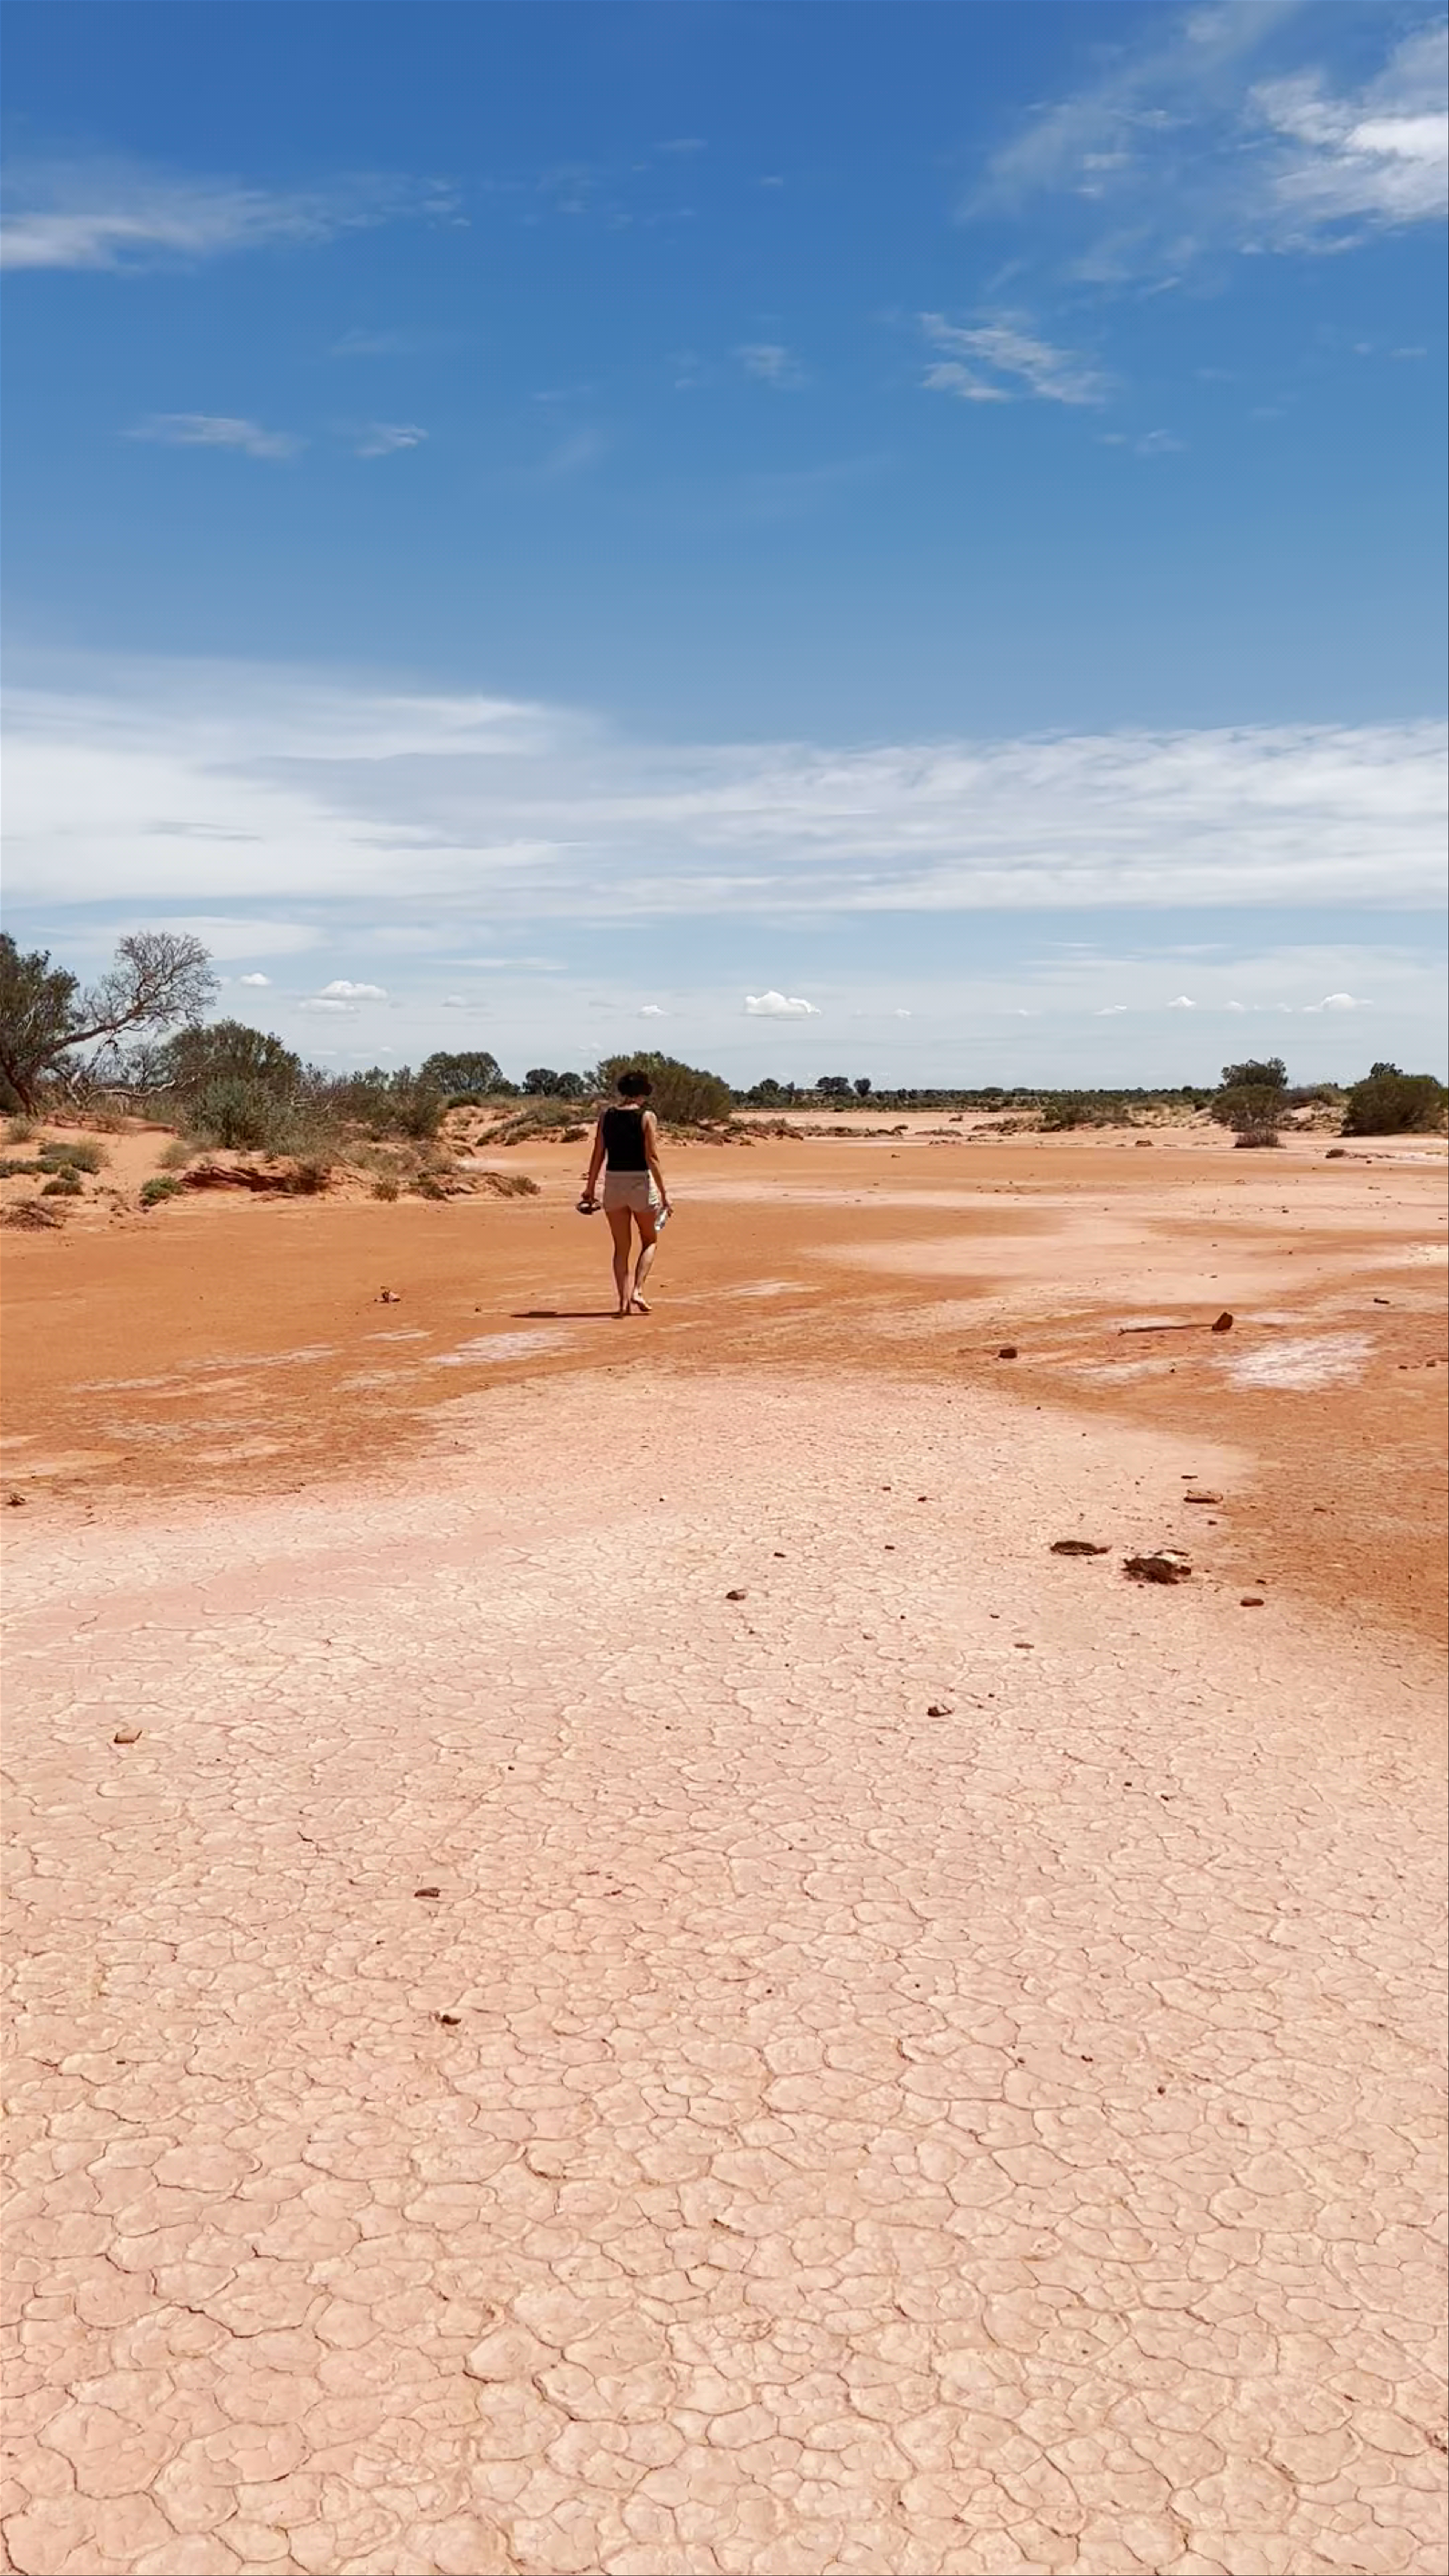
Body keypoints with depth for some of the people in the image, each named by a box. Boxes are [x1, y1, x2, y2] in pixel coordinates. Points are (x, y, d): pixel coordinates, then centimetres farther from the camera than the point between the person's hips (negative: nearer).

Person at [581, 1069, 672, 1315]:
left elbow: (598, 1155, 4)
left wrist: (590, 1189, 11)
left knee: (621, 1247, 12)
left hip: (613, 1184, 3)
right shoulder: (647, 1117, -7)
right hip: (641, 1183, -3)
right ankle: (637, 1291, -3)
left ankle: (624, 1300, 8)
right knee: (649, 1241, 15)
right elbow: (652, 1158, -11)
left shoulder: (606, 1116, 4)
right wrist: (663, 1193, -7)